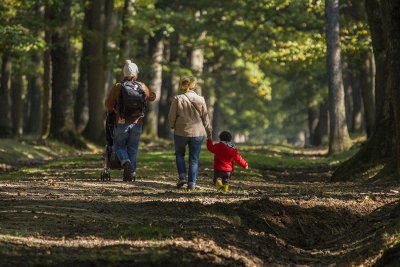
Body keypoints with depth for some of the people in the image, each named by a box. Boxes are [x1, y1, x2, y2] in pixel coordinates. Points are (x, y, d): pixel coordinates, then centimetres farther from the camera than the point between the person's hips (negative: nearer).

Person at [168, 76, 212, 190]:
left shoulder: (177, 99, -8)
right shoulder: (200, 100, -2)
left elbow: (171, 116, -5)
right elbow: (205, 118, 3)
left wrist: (172, 126, 17)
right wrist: (209, 133, 14)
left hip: (181, 132, -1)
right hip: (197, 133, 1)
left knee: (180, 154, 21)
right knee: (194, 159, 9)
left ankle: (182, 176, 5)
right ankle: (192, 183, 4)